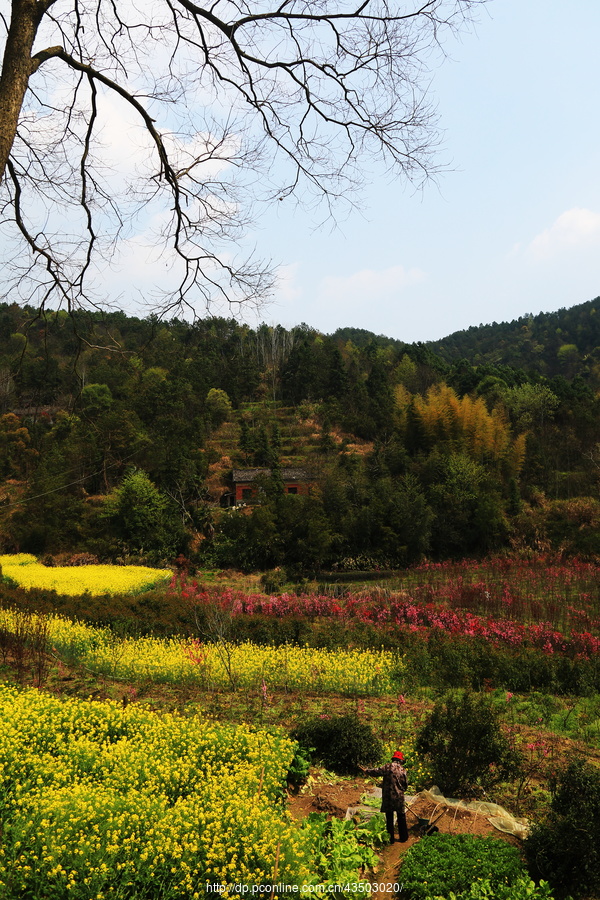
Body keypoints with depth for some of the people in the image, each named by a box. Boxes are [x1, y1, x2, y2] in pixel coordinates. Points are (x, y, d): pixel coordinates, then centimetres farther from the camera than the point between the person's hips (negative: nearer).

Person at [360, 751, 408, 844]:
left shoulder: (388, 766, -10)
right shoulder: (403, 769, -2)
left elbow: (377, 772, -10)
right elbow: (406, 784, 6)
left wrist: (366, 771, 6)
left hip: (388, 796, -1)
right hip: (399, 797, 1)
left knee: (389, 818, 10)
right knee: (401, 817, 16)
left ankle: (390, 839, 15)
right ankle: (403, 837, 24)